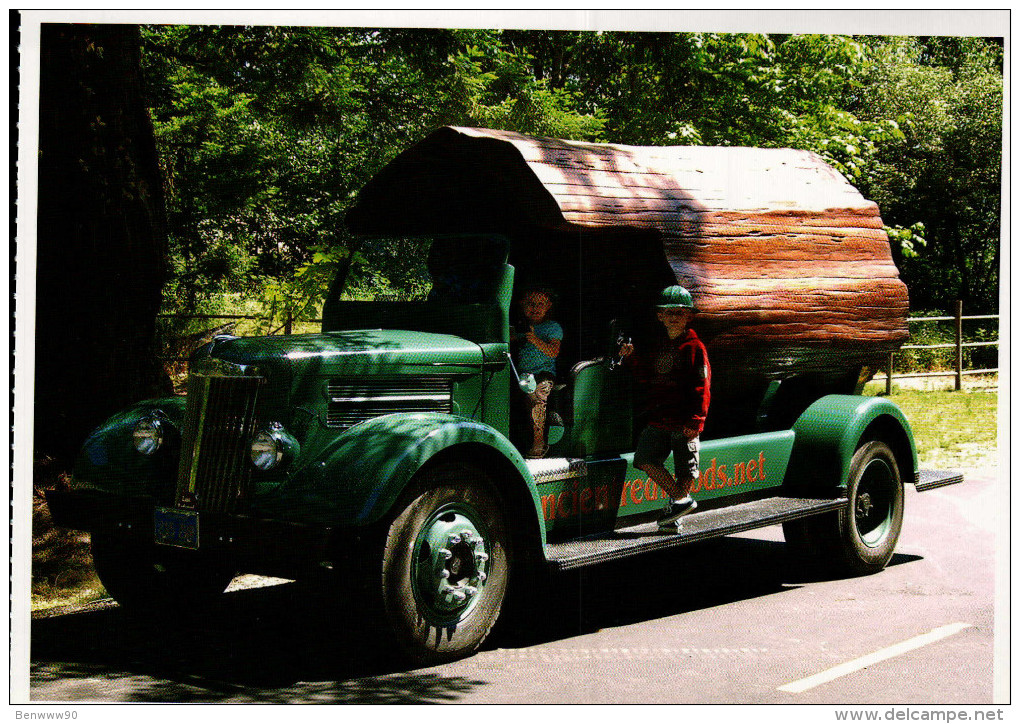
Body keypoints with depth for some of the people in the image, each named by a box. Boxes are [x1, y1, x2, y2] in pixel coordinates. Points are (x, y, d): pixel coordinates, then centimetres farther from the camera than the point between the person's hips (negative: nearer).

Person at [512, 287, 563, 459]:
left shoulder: (553, 327, 8)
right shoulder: (522, 327, 25)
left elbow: (554, 352, -8)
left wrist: (536, 340, -22)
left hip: (544, 373, -6)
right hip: (522, 374, 6)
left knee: (536, 395, -37)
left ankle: (539, 443, -34)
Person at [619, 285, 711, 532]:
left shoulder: (694, 348, -3)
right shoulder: (659, 348, 17)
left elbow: (701, 388, -7)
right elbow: (647, 377, 25)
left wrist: (694, 421, -15)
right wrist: (632, 357, 10)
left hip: (684, 423, -6)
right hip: (658, 419, 6)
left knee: (685, 469, -1)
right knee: (645, 459, -5)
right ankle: (680, 499, 4)